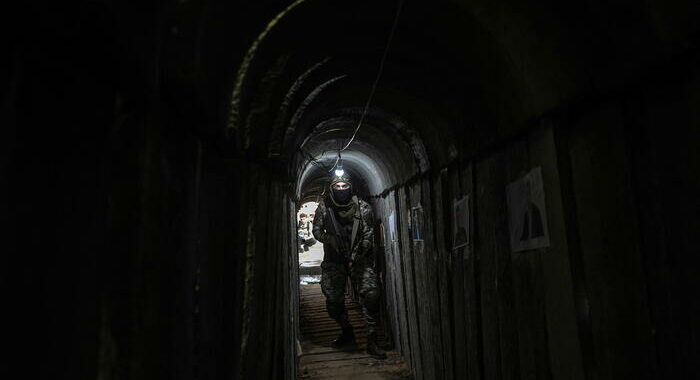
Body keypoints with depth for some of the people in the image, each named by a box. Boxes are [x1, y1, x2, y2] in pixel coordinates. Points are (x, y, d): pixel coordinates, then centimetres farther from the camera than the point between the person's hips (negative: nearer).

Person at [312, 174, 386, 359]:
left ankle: (372, 341, -8)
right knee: (333, 300, 2)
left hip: (359, 259, -1)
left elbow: (368, 235, -2)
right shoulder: (324, 207, 0)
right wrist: (328, 238, -14)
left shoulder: (362, 207, -3)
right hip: (334, 261, 2)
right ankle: (347, 333, 28)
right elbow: (317, 230, 8)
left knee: (371, 294, -18)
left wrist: (357, 256, -12)